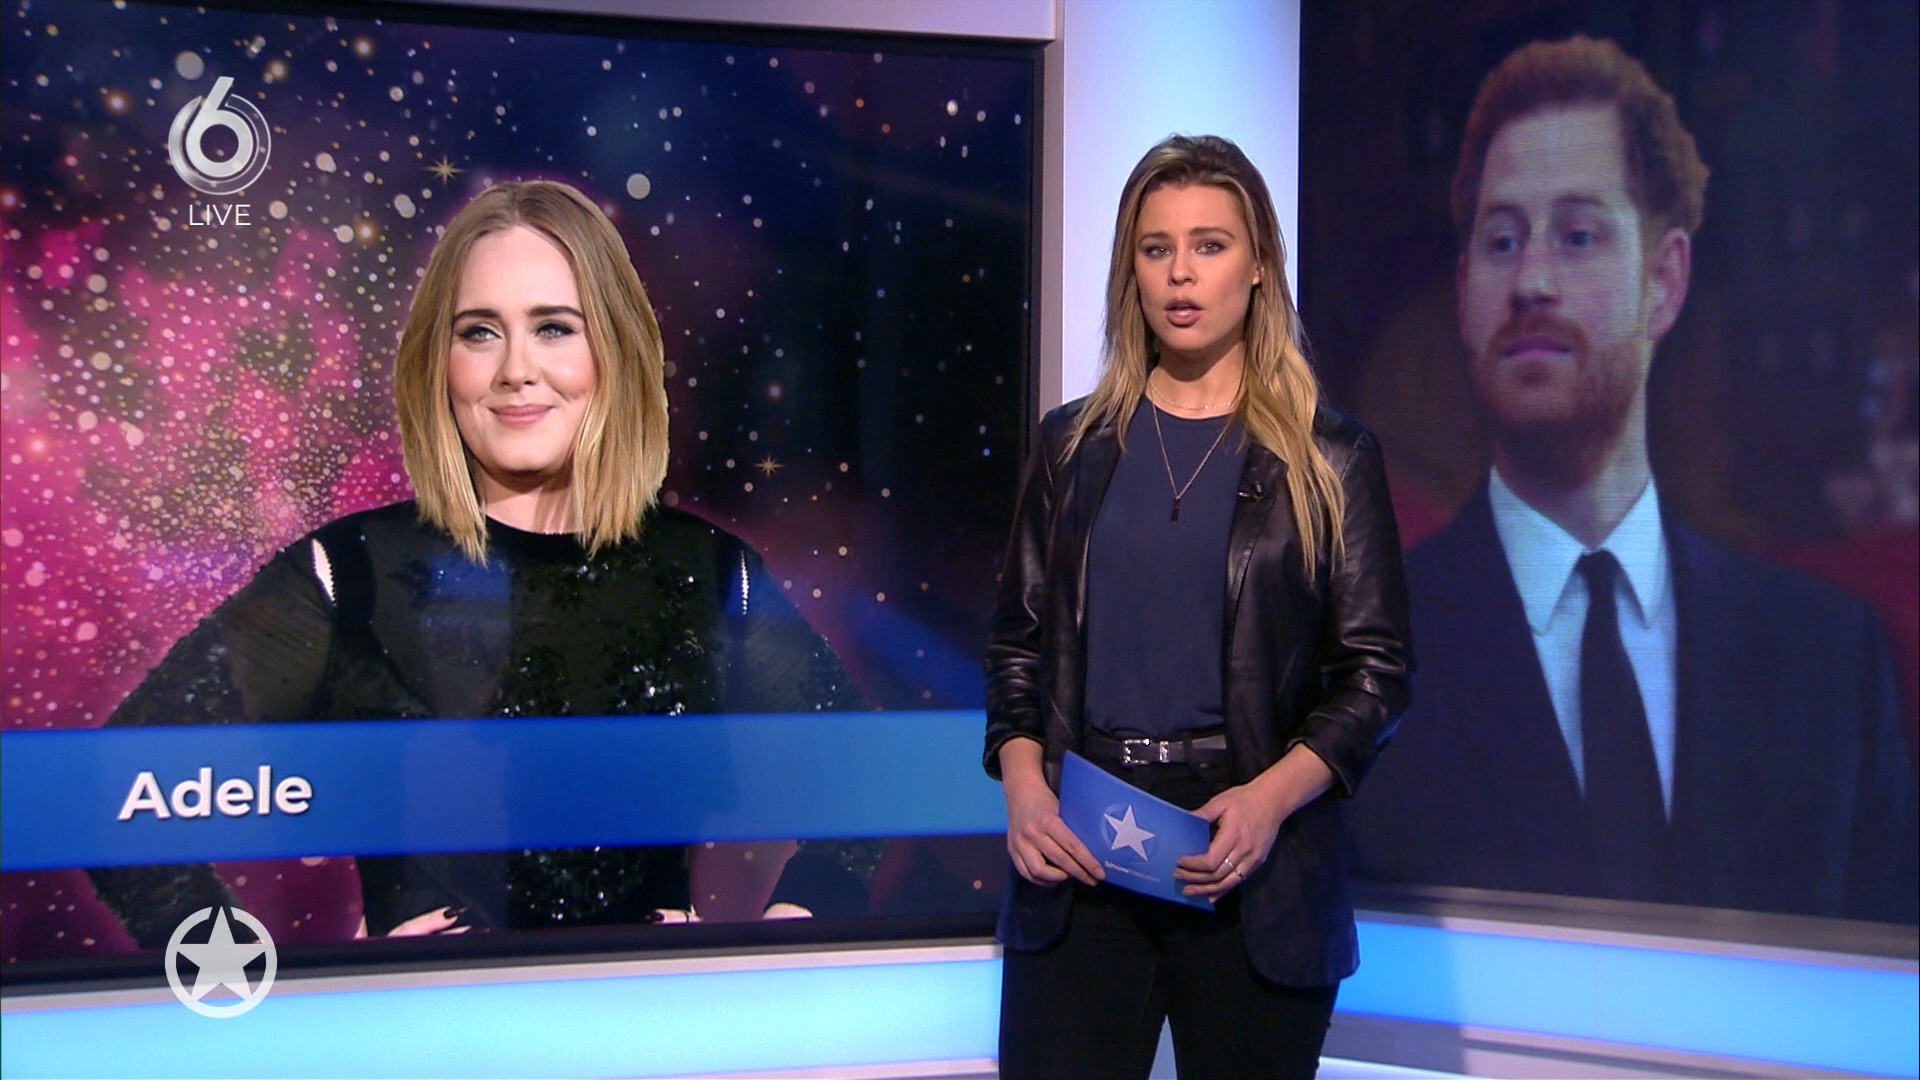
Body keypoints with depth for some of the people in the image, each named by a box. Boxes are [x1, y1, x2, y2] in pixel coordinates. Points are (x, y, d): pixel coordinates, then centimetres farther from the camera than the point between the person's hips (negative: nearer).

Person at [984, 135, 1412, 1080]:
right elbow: (1018, 642, 11)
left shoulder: (1329, 460, 2)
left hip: (1254, 872, -1)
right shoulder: (1073, 445, 10)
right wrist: (1021, 782, -7)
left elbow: (1377, 670, -1)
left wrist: (1273, 797, -16)